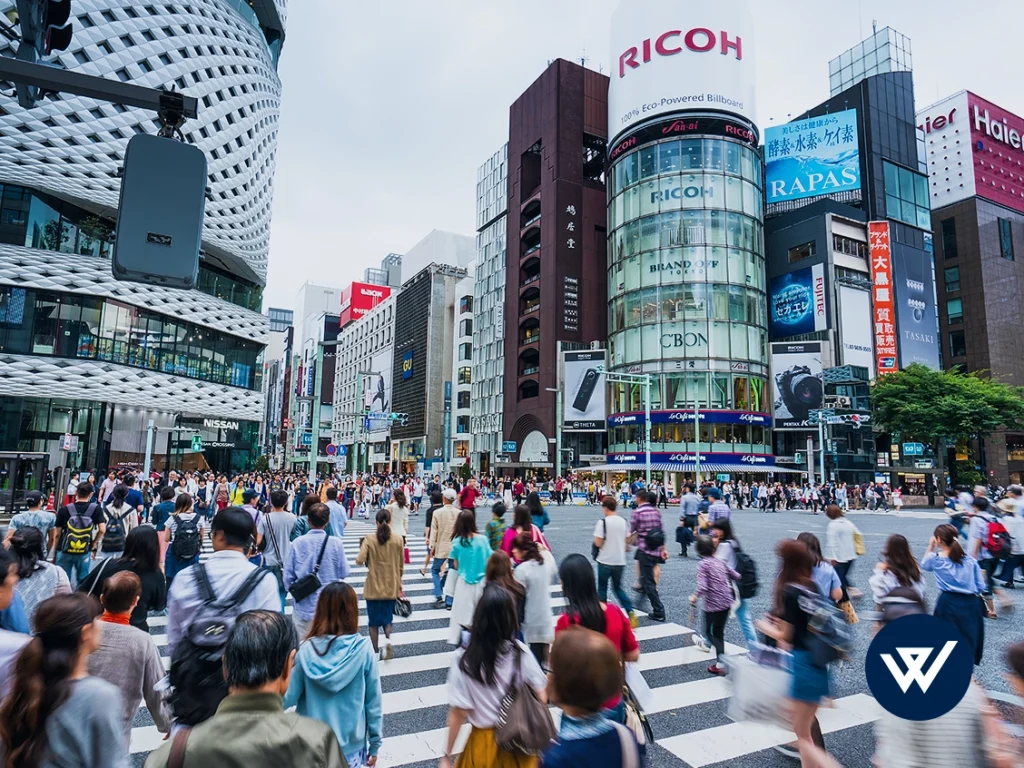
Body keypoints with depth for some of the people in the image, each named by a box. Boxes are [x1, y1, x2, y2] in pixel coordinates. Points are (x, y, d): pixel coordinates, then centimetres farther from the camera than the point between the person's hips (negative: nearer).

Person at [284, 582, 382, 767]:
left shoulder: (307, 649, -16)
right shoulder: (363, 648, -16)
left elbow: (288, 697, -9)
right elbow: (373, 701, -9)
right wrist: (375, 743, 3)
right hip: (351, 744, -1)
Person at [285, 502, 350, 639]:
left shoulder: (297, 543, -9)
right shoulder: (336, 543, -13)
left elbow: (288, 575, -2)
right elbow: (344, 573, -4)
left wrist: (293, 589, 18)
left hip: (304, 606, 1)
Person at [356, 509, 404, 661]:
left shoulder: (369, 540, -12)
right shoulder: (398, 540, -6)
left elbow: (359, 560, -20)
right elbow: (401, 565, 2)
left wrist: (365, 555, 2)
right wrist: (399, 583, 17)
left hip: (373, 587, -1)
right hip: (391, 587, 2)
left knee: (373, 621, 14)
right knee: (387, 618, 18)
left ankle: (376, 651, 19)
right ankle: (387, 639, -8)